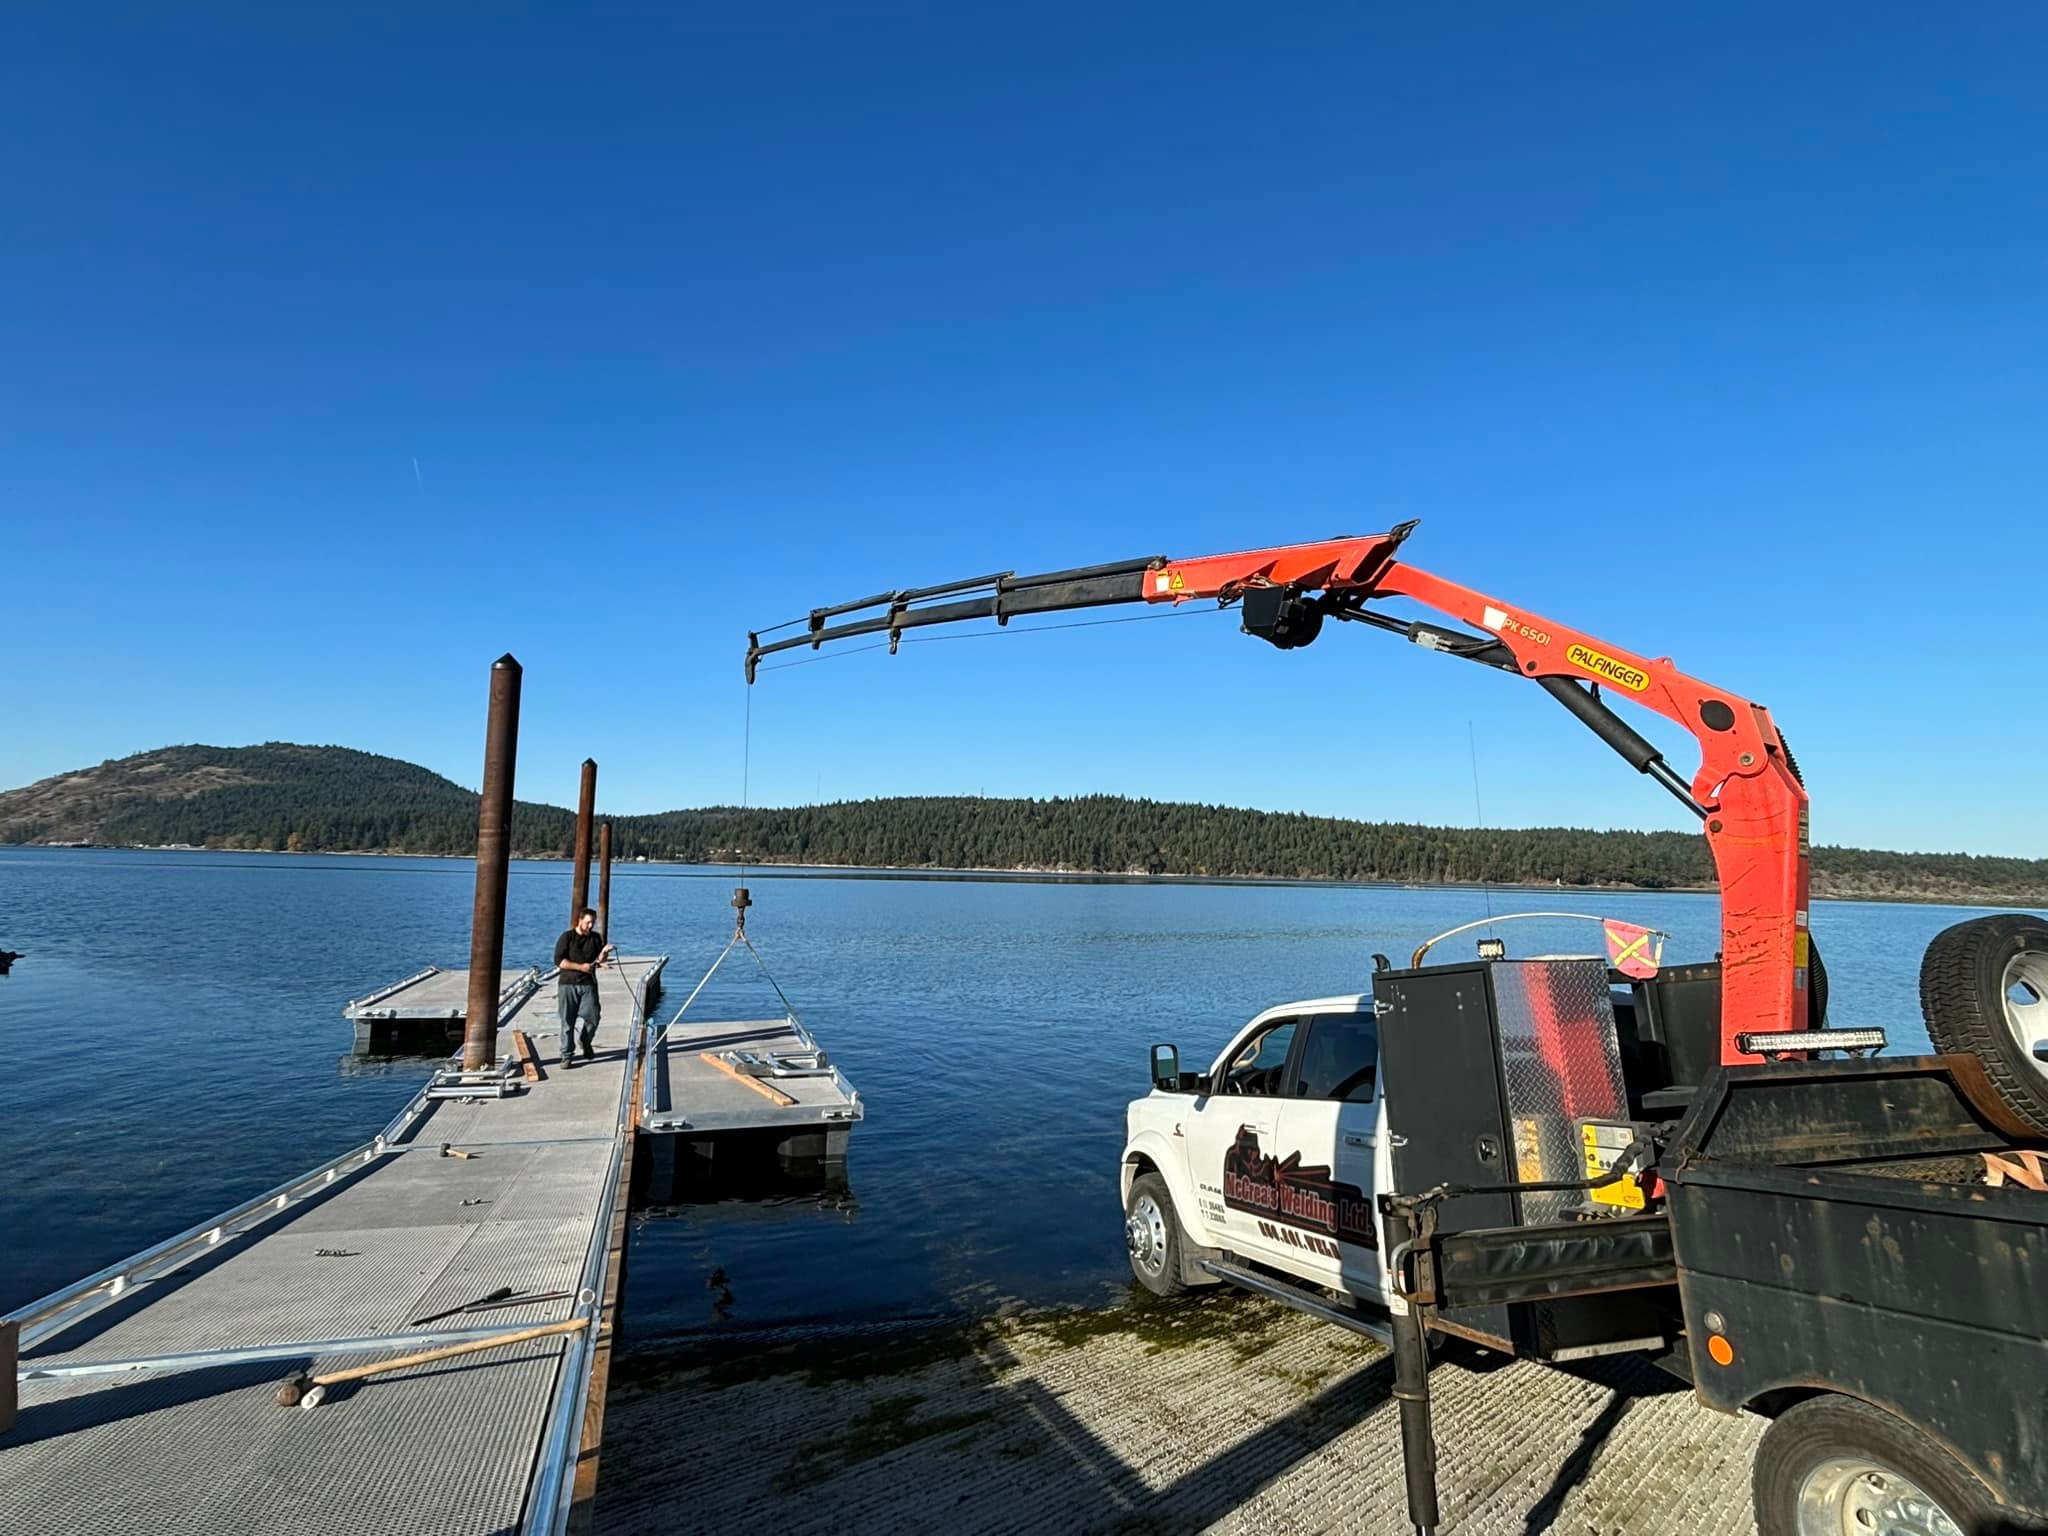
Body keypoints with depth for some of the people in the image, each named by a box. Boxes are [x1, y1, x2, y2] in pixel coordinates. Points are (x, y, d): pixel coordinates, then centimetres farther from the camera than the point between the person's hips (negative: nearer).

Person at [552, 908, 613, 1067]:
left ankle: (585, 1043, 28)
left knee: (593, 1018, -1)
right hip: (568, 984, -3)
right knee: (568, 1022, -1)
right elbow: (558, 961, -8)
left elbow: (599, 960, 8)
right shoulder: (567, 937, -1)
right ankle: (567, 1055, 8)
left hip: (588, 984, 3)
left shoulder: (596, 937, 10)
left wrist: (603, 954, -14)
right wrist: (580, 967, -15)